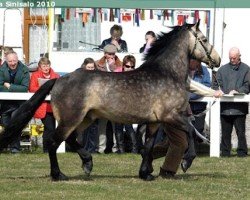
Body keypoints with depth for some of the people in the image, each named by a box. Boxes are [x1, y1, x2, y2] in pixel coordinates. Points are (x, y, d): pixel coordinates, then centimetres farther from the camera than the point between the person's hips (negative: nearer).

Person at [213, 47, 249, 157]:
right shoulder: (222, 69, 16)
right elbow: (216, 84, 14)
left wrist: (238, 91, -16)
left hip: (239, 107, -3)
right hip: (225, 107, 3)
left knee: (241, 132, -3)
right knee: (225, 132, 5)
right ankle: (225, 153, 10)